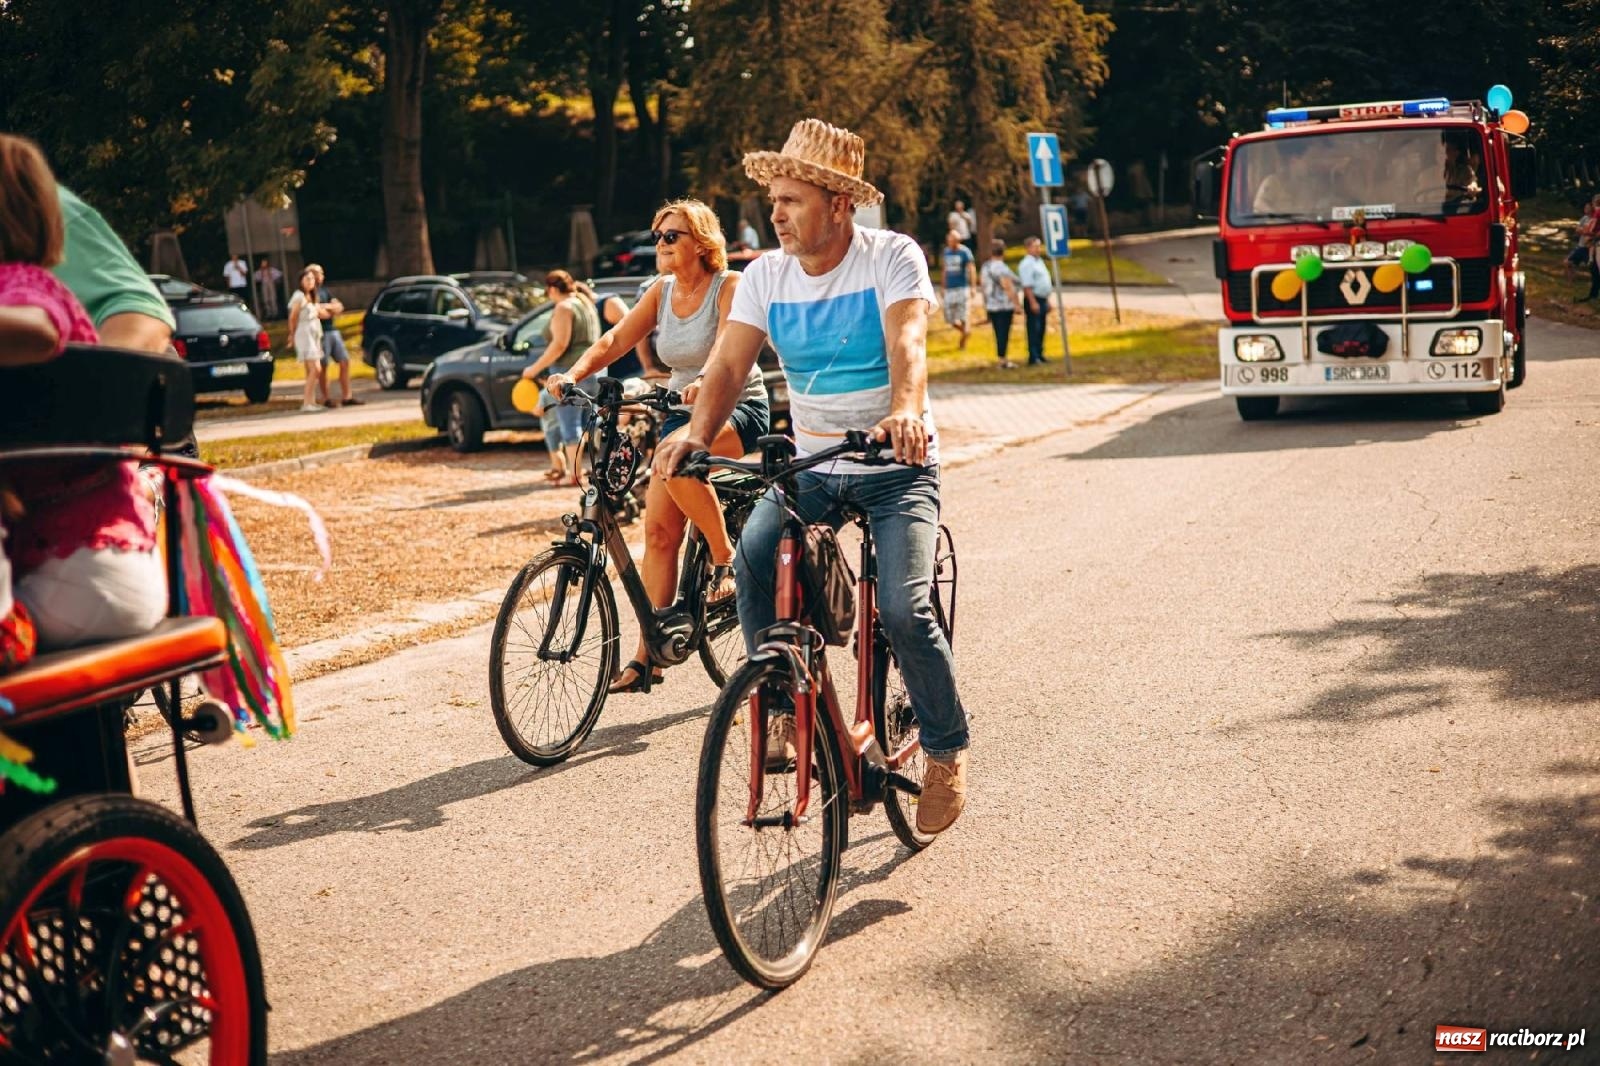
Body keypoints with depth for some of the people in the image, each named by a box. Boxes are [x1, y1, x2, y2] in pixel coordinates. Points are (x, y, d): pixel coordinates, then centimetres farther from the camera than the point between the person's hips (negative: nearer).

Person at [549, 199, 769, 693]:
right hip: (683, 411, 6)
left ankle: (724, 557, -16)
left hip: (737, 408, -6)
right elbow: (616, 339, -3)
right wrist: (573, 375, -21)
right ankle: (647, 656, 0)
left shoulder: (730, 287, -11)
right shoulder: (662, 291, 6)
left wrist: (704, 383, -48)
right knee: (658, 530, -4)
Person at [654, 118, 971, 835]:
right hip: (811, 466, 4)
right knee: (752, 557, -25)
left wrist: (905, 409, -50)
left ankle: (947, 751, 3)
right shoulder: (766, 276, 0)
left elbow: (907, 341, -28)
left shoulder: (893, 257, -10)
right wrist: (696, 432, -31)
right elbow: (729, 362, -11)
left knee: (903, 608, -21)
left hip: (896, 464, -4)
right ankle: (783, 707, -6)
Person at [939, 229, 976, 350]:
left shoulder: (965, 252, -6)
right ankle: (966, 331, 29)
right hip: (949, 289, 5)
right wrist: (942, 287, 16)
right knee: (950, 318, 3)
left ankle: (963, 342, 11)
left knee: (963, 317, -3)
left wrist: (972, 287, -11)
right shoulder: (945, 252, 8)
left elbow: (970, 271, -5)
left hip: (962, 288, -5)